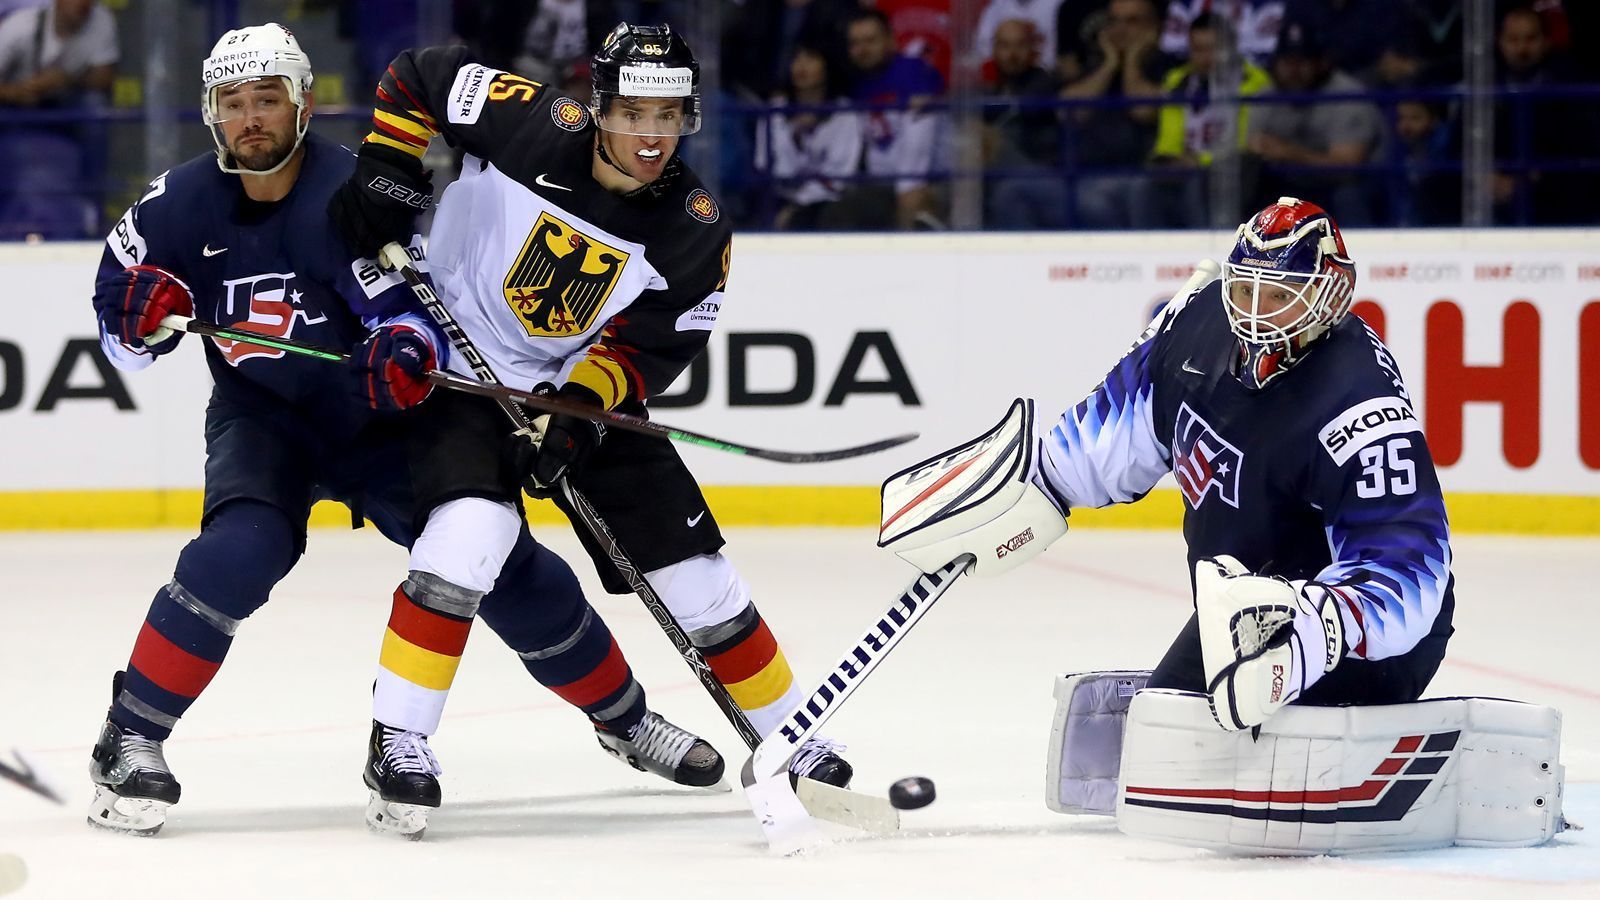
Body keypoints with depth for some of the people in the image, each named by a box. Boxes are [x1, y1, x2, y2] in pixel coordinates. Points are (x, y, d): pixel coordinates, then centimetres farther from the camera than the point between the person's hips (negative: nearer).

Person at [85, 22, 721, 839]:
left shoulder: (351, 196, -23)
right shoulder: (182, 205, -10)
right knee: (239, 552, -28)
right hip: (262, 419, 1)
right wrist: (145, 312, -22)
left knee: (500, 560, -4)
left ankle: (622, 716, 18)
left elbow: (418, 307, -27)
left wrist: (407, 350, -50)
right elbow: (120, 329, 1)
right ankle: (130, 741, -19)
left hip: (376, 416, -1)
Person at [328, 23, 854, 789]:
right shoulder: (534, 129, -19)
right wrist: (385, 174, -13)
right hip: (466, 373, -3)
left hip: (588, 395, 3)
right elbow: (418, 77, -6)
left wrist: (577, 409, -26)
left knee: (696, 576, 2)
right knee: (470, 532, -28)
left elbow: (649, 349, -11)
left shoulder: (695, 231, -11)